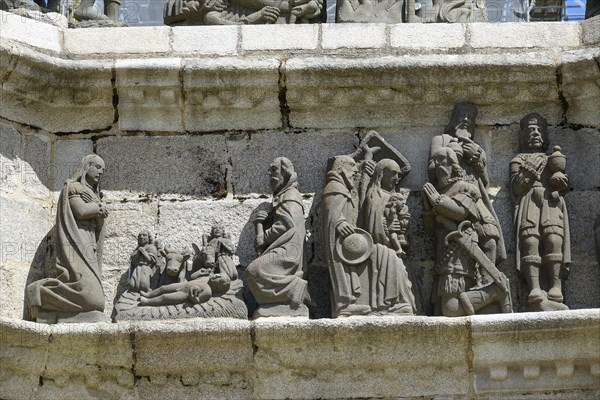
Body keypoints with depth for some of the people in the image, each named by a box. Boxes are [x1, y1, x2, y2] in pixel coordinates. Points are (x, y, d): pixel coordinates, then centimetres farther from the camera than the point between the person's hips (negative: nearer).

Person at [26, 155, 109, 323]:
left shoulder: (93, 194, 27)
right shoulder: (72, 187, 4)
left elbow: (99, 225, 17)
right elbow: (81, 211, -12)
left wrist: (100, 209, -2)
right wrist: (99, 206, 5)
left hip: (89, 246, 9)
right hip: (76, 244, -9)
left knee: (91, 289, -8)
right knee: (86, 290, -25)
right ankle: (39, 292, -13)